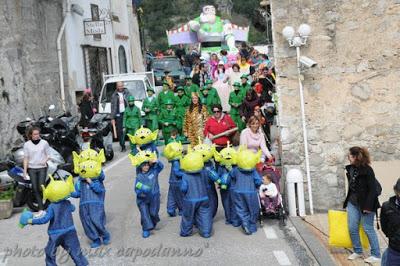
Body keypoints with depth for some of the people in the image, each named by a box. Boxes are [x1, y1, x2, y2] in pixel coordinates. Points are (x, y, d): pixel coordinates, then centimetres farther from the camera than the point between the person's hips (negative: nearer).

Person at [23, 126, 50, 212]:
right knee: (35, 189, -1)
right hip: (31, 168, 1)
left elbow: (48, 155, 9)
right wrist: (25, 171, 1)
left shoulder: (44, 143, 2)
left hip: (42, 168, -1)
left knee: (41, 187, -12)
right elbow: (26, 158, 5)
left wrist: (45, 160, -13)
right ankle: (41, 208, 2)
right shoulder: (27, 144, 4)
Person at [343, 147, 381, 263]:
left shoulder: (367, 170, -15)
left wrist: (368, 206, -19)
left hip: (365, 203, -6)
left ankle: (376, 255, 11)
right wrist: (347, 201, 17)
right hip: (352, 202, 6)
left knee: (368, 229, 0)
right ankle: (358, 251, 22)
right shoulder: (350, 168, 4)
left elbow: (372, 189, -16)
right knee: (352, 228, 6)